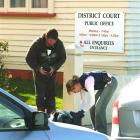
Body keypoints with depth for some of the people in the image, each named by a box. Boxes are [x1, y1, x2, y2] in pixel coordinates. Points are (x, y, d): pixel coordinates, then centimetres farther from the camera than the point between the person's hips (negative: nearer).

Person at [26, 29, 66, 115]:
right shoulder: (38, 44, -20)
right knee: (40, 95, -4)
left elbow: (63, 58, 0)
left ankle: (51, 113, 10)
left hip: (51, 72, 2)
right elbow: (29, 58, -11)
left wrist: (54, 68, -15)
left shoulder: (59, 44, -15)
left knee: (51, 95, 3)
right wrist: (38, 68, -23)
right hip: (39, 72, -2)